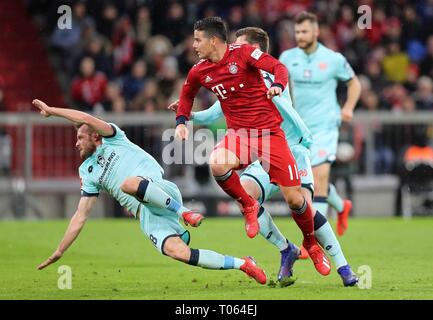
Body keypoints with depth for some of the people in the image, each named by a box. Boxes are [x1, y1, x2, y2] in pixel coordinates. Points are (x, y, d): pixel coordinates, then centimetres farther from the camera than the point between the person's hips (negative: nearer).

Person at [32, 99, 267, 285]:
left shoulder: (112, 138, 13)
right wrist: (59, 253, 21)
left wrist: (50, 110, 1)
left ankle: (185, 212, -28)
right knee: (177, 251, -23)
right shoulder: (88, 172, 27)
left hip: (161, 191, -5)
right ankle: (241, 264, -15)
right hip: (147, 216, 5)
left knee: (129, 183, -38)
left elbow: (85, 119, -5)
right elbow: (81, 216, 25)